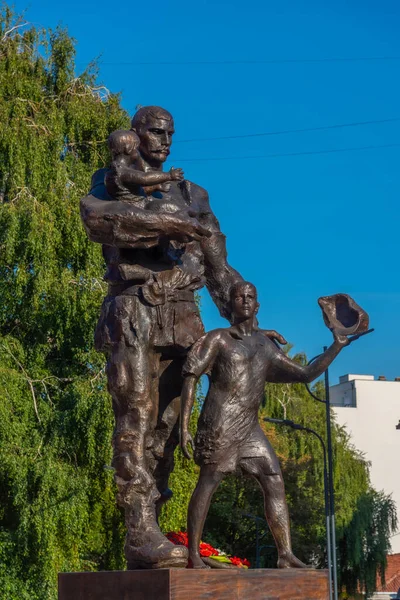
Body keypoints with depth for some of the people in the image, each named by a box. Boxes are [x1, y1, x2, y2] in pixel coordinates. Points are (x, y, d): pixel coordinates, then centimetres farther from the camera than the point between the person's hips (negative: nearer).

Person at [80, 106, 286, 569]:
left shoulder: (190, 195, 23)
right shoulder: (111, 181, 10)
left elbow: (217, 266, 20)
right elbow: (96, 219, -16)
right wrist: (167, 224, -22)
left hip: (181, 320, 5)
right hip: (134, 316, -5)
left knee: (165, 427, 1)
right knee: (136, 422, -14)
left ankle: (144, 547, 3)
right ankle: (141, 533, -19)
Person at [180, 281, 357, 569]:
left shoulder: (267, 348, 19)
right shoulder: (217, 339, 4)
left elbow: (306, 374, 21)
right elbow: (190, 379, -2)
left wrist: (336, 347, 14)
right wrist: (184, 426, -10)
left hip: (250, 428, 6)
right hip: (221, 423, -6)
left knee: (275, 483, -1)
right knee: (207, 483, -6)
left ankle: (286, 554, -2)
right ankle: (193, 554, 0)